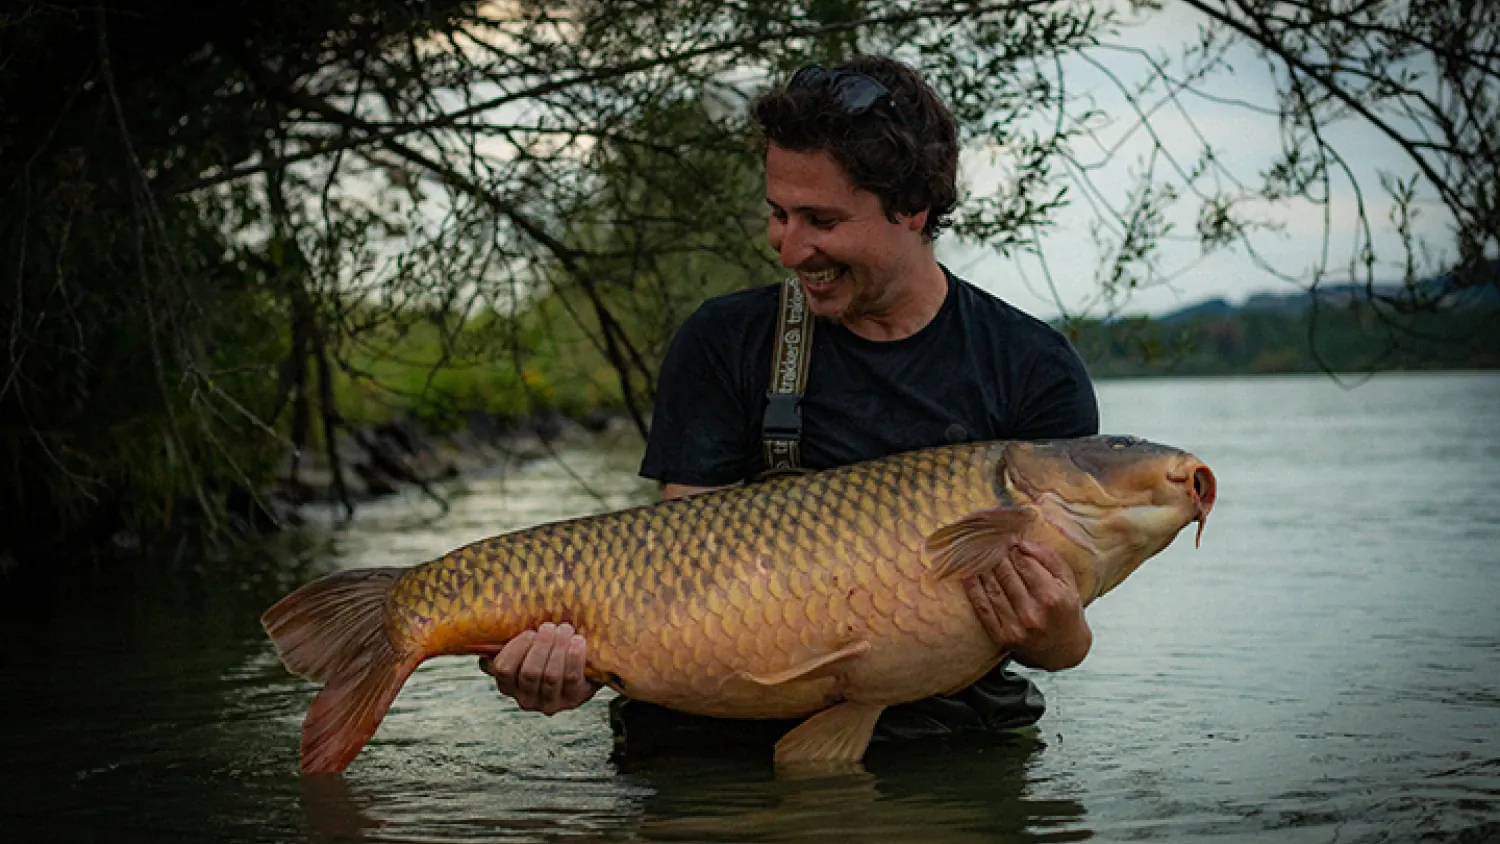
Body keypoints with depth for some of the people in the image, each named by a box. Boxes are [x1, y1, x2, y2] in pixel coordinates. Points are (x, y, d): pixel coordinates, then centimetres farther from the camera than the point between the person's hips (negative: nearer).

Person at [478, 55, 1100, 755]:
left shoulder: (1036, 371, 2)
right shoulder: (723, 344, 5)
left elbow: (1058, 631, 0)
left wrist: (1054, 639, -24)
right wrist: (588, 653, -21)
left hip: (942, 724, 1)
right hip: (739, 719, 0)